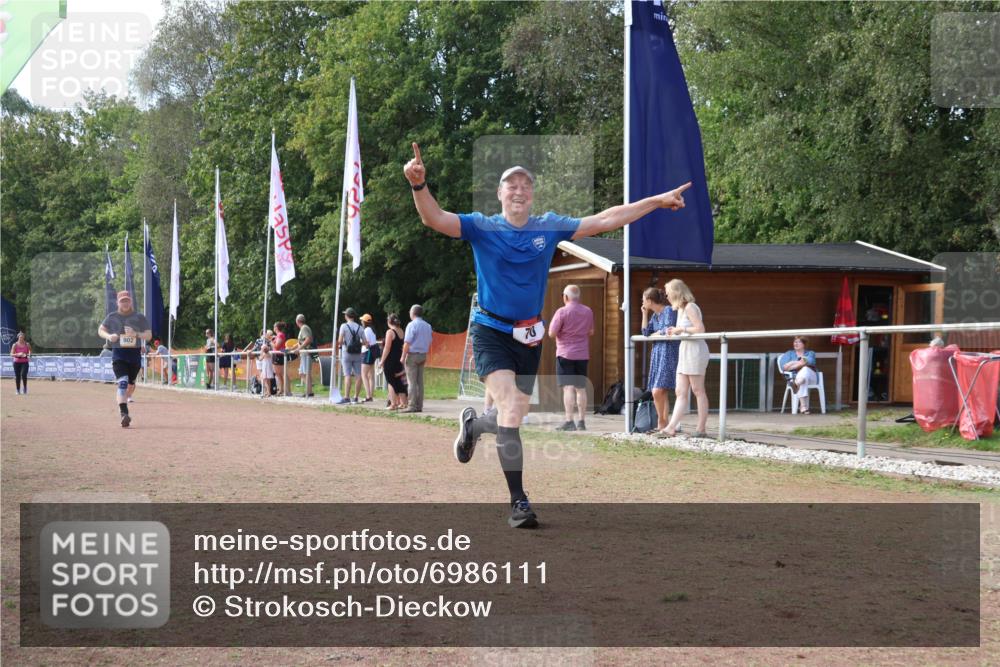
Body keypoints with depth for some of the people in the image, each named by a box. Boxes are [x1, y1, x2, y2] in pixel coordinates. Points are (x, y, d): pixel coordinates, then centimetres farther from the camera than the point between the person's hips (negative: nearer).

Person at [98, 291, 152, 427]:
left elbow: (149, 336, 2)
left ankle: (122, 405, 36)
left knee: (130, 384, 10)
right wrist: (109, 336, -8)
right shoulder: (112, 317, 7)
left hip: (135, 354, 2)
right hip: (118, 354, -2)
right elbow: (100, 330, 14)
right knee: (122, 382, -19)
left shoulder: (140, 317, 4)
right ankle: (124, 413, -28)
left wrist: (136, 334, -18)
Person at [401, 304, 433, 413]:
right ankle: (419, 406, 9)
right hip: (422, 355, 7)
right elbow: (429, 343, 16)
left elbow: (407, 343, -16)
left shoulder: (412, 325, -12)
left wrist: (403, 357, -11)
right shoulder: (427, 326, 11)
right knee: (420, 382, 8)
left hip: (412, 355, -7)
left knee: (412, 382, -6)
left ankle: (412, 406, -8)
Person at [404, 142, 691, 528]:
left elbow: (604, 221, 7)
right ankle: (518, 502, -13)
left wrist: (658, 201, 6)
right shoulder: (481, 228, -6)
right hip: (491, 332, -4)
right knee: (510, 409, -21)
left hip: (529, 336, 4)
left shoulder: (550, 228, 3)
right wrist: (419, 185, -41)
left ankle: (472, 425, 49)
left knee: (512, 419, 12)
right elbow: (434, 218, -20)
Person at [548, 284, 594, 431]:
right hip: (583, 354, 5)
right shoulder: (588, 312, 6)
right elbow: (591, 332, 16)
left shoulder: (562, 312, -11)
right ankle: (581, 422, 13)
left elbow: (551, 333, -10)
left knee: (568, 388, -7)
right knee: (581, 388, 11)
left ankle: (569, 421, -14)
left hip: (565, 354, -5)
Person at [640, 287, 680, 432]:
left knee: (658, 391, -15)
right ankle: (664, 424, 10)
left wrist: (654, 334, 0)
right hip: (657, 354, 9)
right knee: (661, 393, 7)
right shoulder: (654, 315, 17)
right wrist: (645, 314, 7)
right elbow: (645, 333, 9)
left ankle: (662, 422, -3)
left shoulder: (669, 311, -8)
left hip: (668, 353, -9)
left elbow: (668, 331, -17)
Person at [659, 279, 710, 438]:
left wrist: (681, 329, -13)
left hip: (695, 350, -10)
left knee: (698, 391, -4)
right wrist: (674, 332, 7)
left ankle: (701, 428, 0)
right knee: (680, 392, 2)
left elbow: (700, 329, -20)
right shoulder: (680, 309, 17)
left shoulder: (690, 307, -12)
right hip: (684, 351, 10)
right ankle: (671, 427, -3)